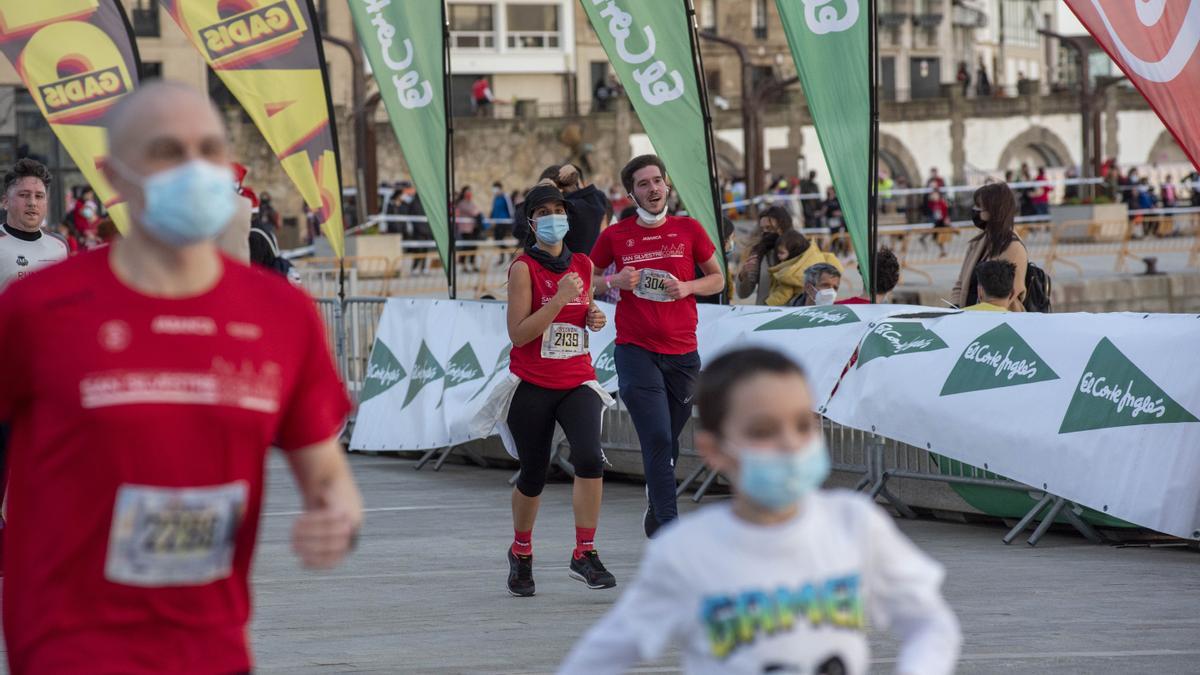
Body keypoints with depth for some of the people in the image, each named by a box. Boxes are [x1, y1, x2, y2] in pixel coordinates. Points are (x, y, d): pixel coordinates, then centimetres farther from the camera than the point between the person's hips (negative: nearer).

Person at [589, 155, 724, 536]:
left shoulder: (688, 230, 5)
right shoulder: (615, 236, 3)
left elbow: (717, 279, 13)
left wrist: (687, 287, -7)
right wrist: (614, 282, -9)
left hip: (682, 352, 2)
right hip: (635, 350, -2)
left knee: (668, 444, 11)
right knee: (658, 440, -14)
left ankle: (655, 513, 32)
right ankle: (670, 528, -16)